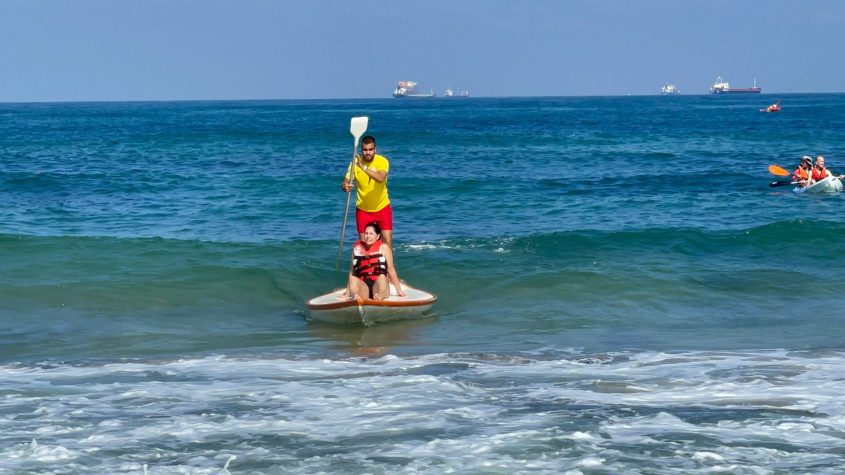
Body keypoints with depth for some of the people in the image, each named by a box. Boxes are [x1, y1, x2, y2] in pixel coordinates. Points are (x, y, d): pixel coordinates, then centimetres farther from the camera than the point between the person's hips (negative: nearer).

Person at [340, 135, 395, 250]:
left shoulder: (382, 161, -16)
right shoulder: (355, 162, -10)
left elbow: (380, 178, -35)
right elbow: (344, 183, -10)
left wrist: (363, 167, -45)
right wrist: (345, 187, -35)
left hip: (382, 207, -1)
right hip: (363, 209, 1)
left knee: (387, 241, -5)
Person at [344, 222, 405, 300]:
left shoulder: (383, 247, 7)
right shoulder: (357, 248, 12)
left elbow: (391, 270, 8)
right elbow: (352, 271, 15)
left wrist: (399, 290, 6)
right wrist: (348, 292, 12)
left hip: (378, 285, -1)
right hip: (363, 287, 1)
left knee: (381, 277, -33)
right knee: (353, 279, -31)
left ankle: (380, 296, -58)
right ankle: (355, 296, -57)